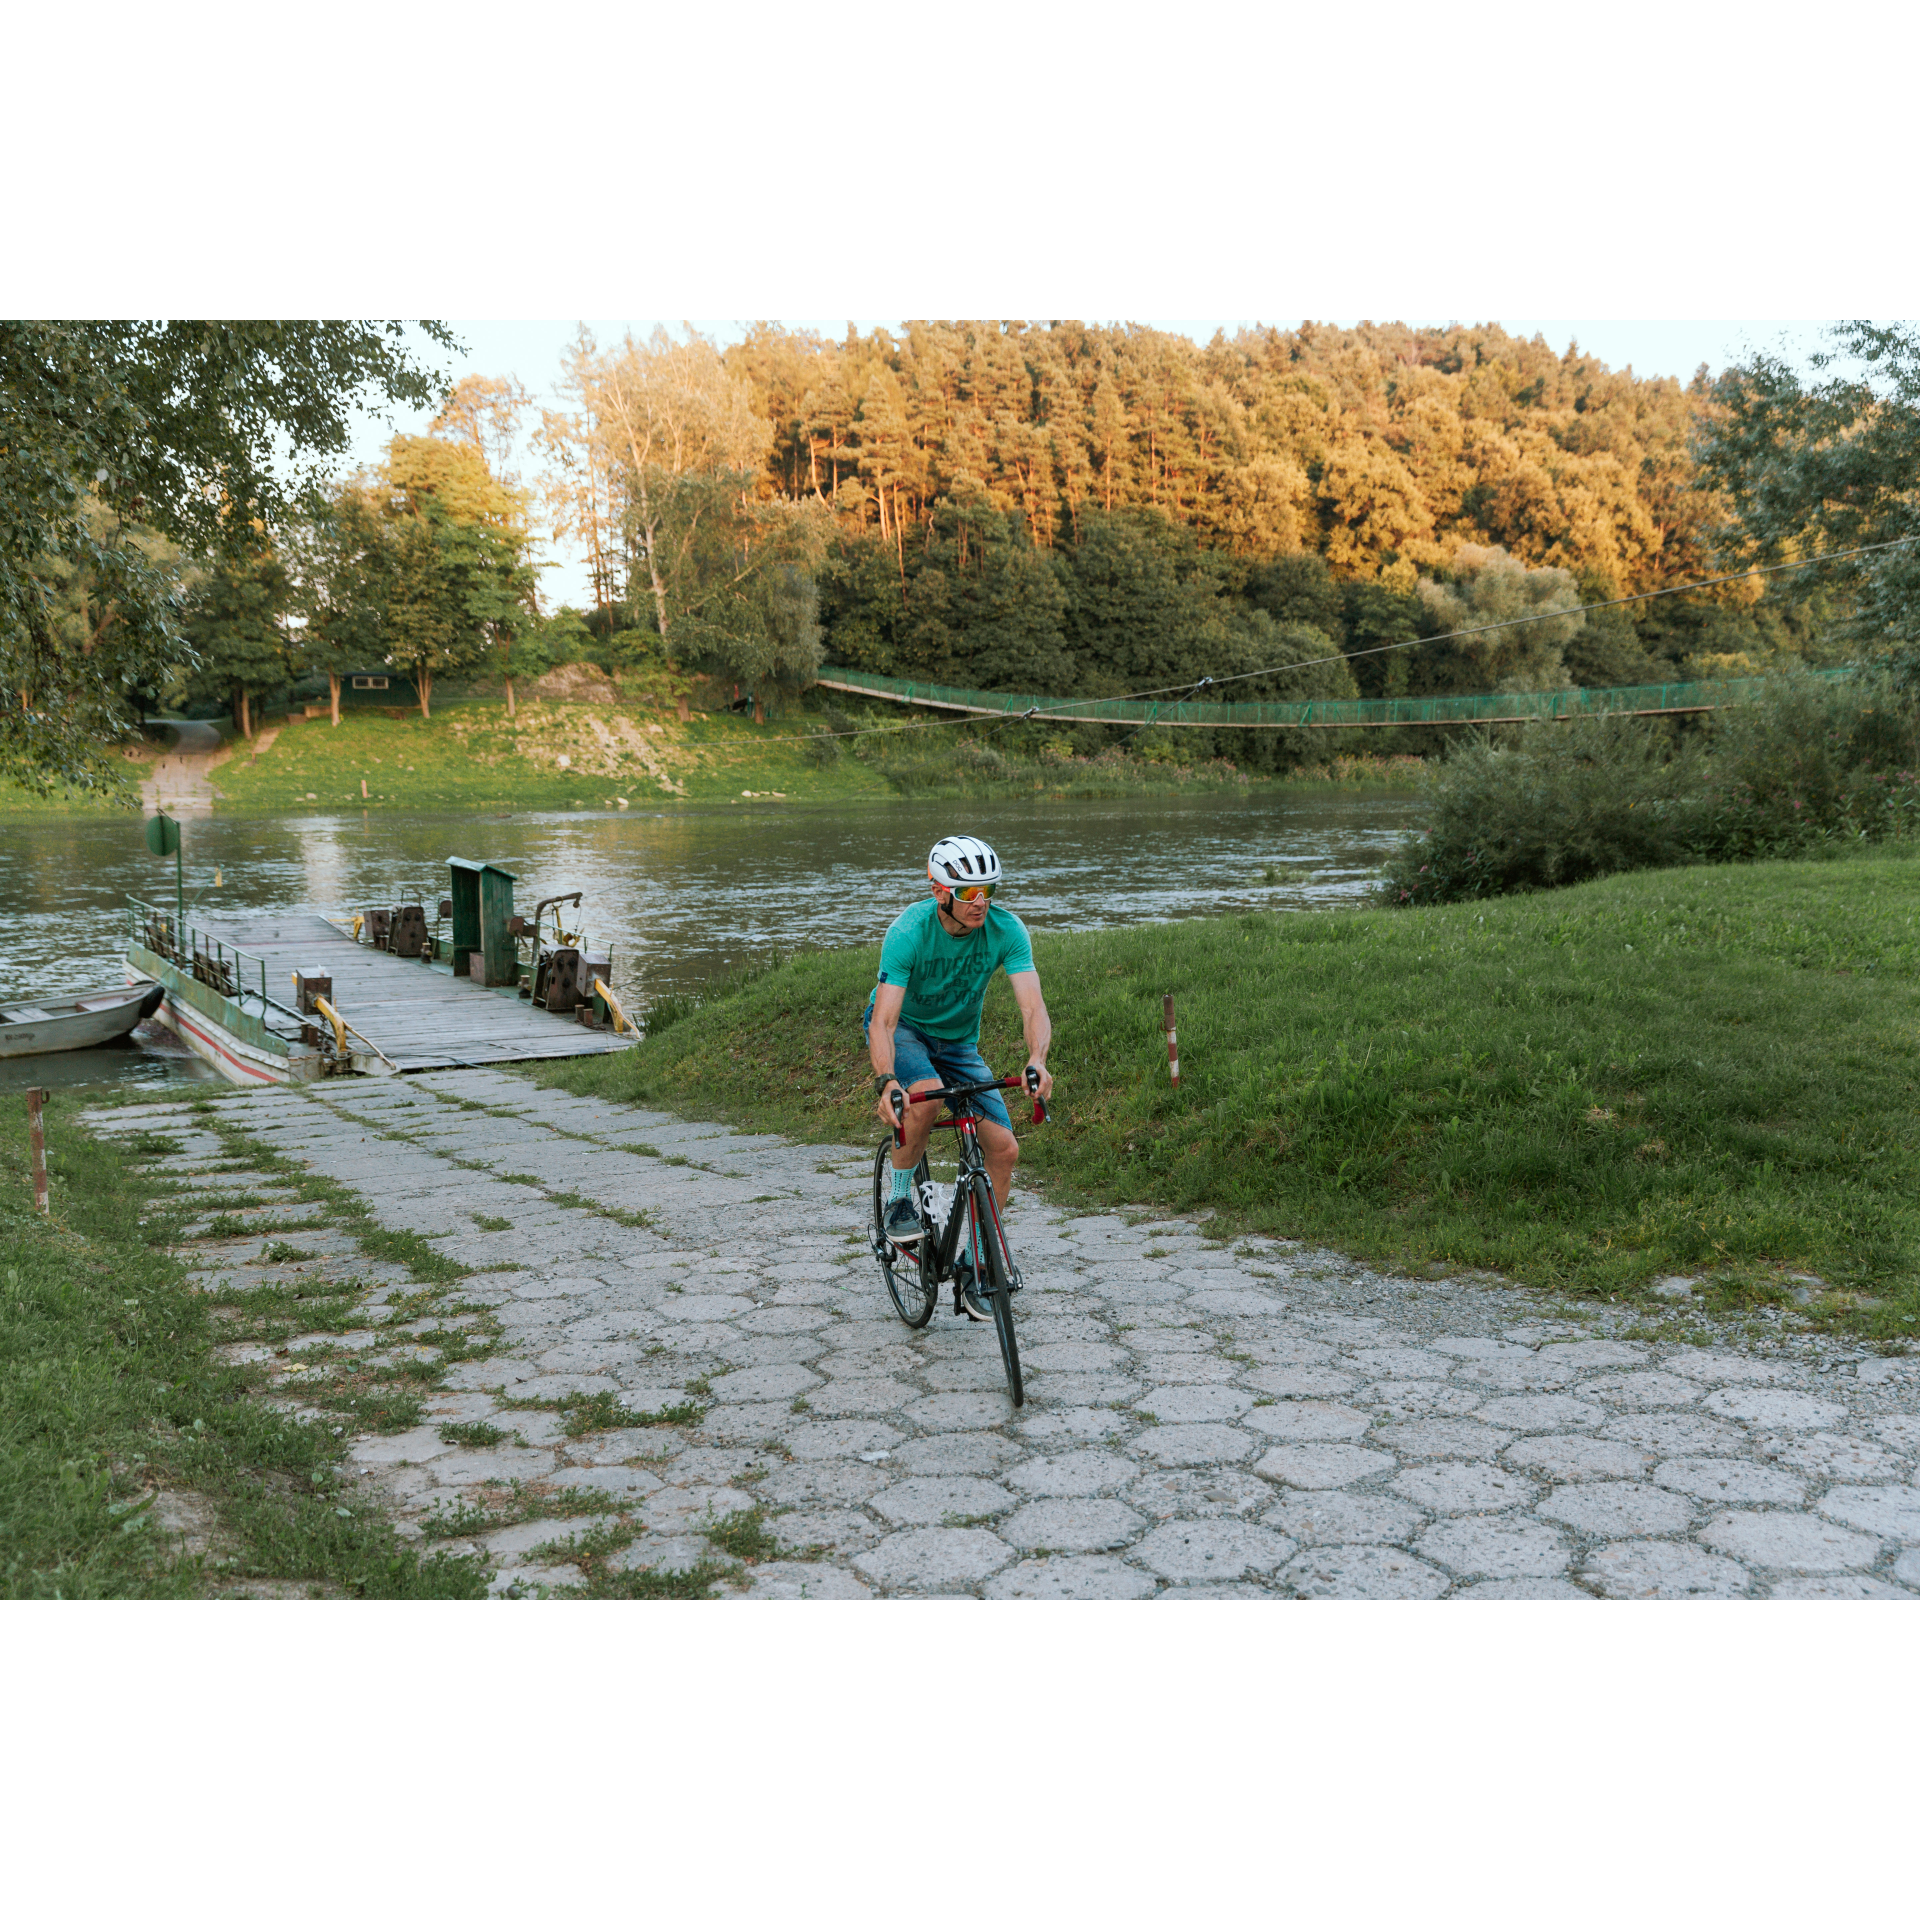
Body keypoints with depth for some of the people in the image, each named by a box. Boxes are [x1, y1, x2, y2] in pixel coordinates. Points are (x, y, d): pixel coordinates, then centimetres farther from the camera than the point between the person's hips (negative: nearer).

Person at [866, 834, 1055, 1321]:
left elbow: (1033, 1006, -28)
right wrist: (886, 1080, -52)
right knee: (926, 1092, -38)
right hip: (903, 1028, -3)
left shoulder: (1006, 929, -22)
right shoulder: (908, 932, -29)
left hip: (958, 1041, 4)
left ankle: (974, 1265, 8)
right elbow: (883, 1021, -33)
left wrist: (1037, 1060, -49)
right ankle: (900, 1199, -12)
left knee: (1004, 1149, -11)